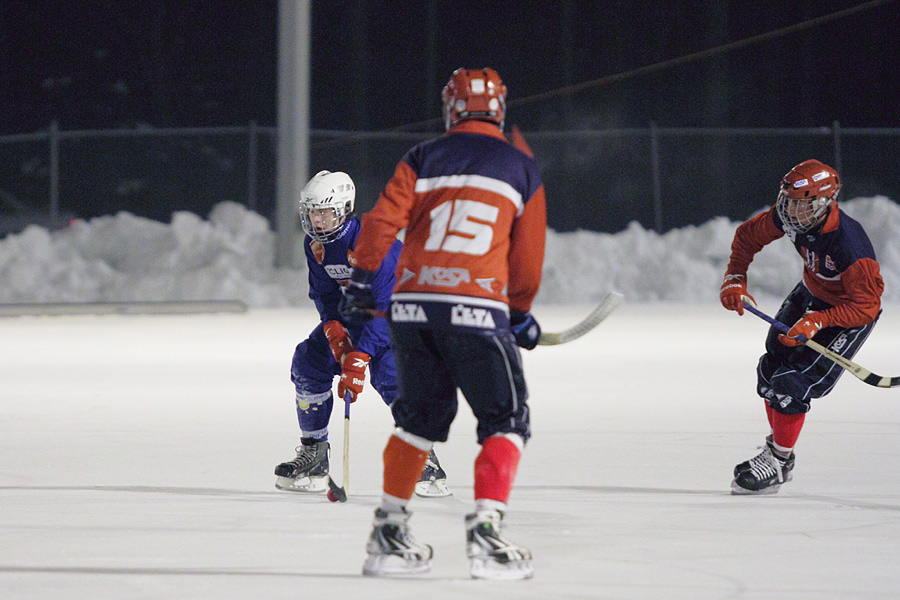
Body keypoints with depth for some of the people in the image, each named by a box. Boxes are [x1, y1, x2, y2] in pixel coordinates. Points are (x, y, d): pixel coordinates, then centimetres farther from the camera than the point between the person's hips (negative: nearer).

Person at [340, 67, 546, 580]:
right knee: (506, 420, 6)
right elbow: (528, 257, 10)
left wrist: (362, 279, 12)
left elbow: (383, 221, 0)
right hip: (477, 309, -3)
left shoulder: (422, 160, 11)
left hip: (413, 306, 3)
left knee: (421, 418, 20)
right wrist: (520, 314, 24)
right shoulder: (522, 170, 9)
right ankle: (485, 531, -10)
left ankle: (388, 532, 18)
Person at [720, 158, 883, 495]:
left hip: (850, 314, -7)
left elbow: (865, 307, -31)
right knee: (771, 371, 10)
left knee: (792, 384, -15)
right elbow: (748, 236, 1)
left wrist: (816, 322, -38)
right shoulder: (788, 216, -20)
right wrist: (735, 279, -8)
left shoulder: (851, 246, -39)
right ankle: (776, 446, 29)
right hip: (810, 295, 7)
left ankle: (778, 461, 2)